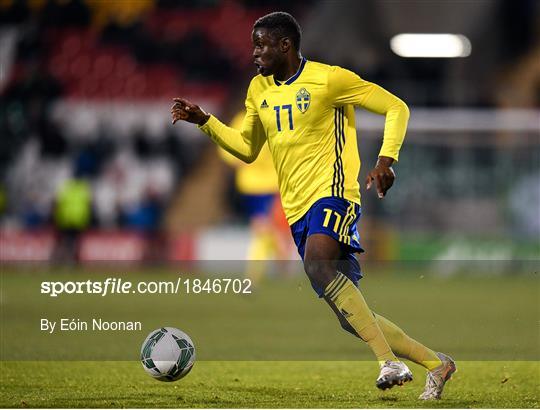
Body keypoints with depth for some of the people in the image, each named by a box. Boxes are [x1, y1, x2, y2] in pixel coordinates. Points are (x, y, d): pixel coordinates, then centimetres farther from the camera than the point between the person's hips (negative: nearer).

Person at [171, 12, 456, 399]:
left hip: (332, 193, -7)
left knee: (318, 265, -36)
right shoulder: (259, 90, 15)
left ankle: (391, 362, -37)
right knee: (352, 319, 3)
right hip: (298, 209, 7)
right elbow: (247, 148, 25)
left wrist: (386, 159, -17)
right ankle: (436, 363, 19)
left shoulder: (328, 78, -6)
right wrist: (203, 120, 12)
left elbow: (396, 108, -3)